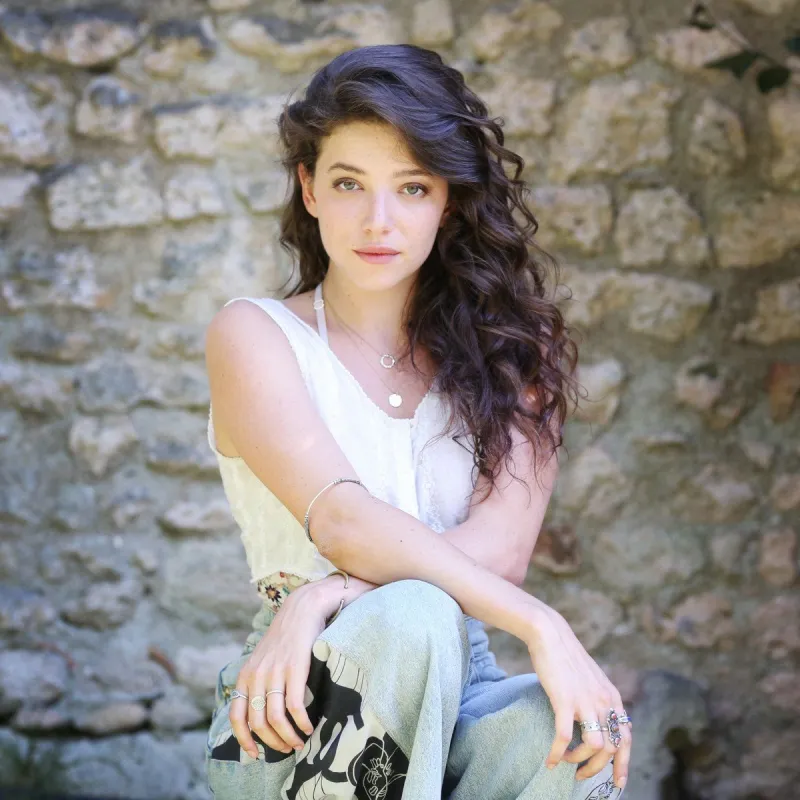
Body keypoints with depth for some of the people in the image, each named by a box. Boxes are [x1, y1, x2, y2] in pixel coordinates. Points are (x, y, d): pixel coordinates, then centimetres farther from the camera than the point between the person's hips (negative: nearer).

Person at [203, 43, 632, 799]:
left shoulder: (505, 347, 11)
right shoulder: (253, 335, 1)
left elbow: (501, 549, -6)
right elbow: (342, 522, -16)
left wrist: (327, 598, -23)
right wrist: (541, 627, -26)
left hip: (456, 698, 3)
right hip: (305, 719, -2)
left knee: (568, 732, -32)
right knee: (412, 616, -35)